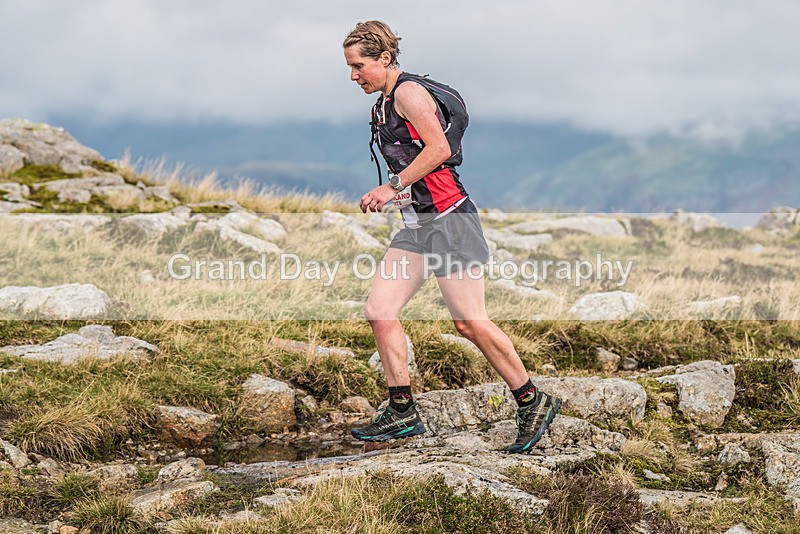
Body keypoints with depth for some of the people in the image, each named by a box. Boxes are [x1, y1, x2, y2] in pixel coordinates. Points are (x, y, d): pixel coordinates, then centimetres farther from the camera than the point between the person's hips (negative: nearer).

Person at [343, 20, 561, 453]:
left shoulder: (409, 92, -9)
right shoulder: (382, 105, 19)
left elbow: (438, 148, -20)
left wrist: (394, 185, -18)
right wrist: (390, 194, 12)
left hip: (447, 217, -10)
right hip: (417, 225, 10)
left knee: (469, 322, -8)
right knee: (379, 312, 0)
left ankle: (532, 402, 6)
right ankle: (402, 413, 6)